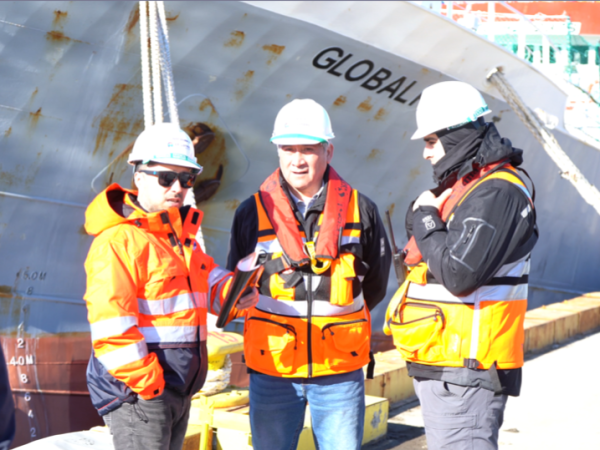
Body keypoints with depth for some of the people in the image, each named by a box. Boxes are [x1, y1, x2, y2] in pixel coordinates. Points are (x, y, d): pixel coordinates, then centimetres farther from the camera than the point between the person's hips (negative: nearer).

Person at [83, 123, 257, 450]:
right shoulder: (119, 240, -16)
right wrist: (149, 386, -21)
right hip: (136, 394, -9)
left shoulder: (178, 233, 16)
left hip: (177, 391, 10)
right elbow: (110, 328, -22)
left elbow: (208, 279, 20)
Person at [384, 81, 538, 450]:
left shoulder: (497, 194, -16)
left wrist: (425, 221, -13)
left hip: (464, 369, -11)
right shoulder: (461, 186, 16)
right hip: (439, 365, 11)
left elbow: (459, 275, -24)